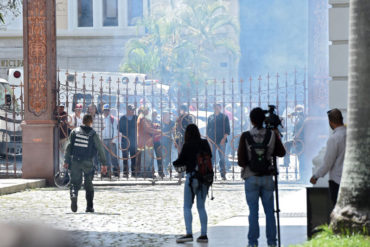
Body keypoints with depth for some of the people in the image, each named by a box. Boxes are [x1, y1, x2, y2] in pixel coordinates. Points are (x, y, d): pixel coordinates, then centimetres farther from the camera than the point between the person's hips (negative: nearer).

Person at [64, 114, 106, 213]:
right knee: (88, 185, 12)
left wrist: (66, 161, 5)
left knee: (75, 183, 5)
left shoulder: (74, 132, 4)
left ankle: (73, 196, -26)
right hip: (87, 163, -1)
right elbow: (100, 149, 0)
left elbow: (69, 147, 2)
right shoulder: (93, 134, -2)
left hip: (75, 161, 1)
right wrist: (104, 163, 8)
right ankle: (89, 207, 13)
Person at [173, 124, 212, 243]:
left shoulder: (187, 146, -10)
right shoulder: (205, 143, 4)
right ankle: (204, 235, 7)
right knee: (201, 207, 10)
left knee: (187, 207, 0)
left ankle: (189, 234, -11)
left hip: (192, 176, -5)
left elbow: (179, 161, -6)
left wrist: (174, 163, 16)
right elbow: (209, 156, 17)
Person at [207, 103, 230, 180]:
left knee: (222, 158, 2)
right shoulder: (210, 118, 11)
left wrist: (224, 138, -11)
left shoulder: (224, 117, 4)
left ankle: (223, 174, 7)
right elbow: (208, 129, 15)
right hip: (212, 141, 1)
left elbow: (227, 129, 0)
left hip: (221, 141, -1)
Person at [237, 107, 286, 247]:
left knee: (253, 211, 3)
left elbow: (241, 161, -10)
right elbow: (281, 153, 10)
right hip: (267, 178, 2)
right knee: (269, 211, 9)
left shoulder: (245, 136, -9)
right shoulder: (271, 135, -4)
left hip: (251, 178, -1)